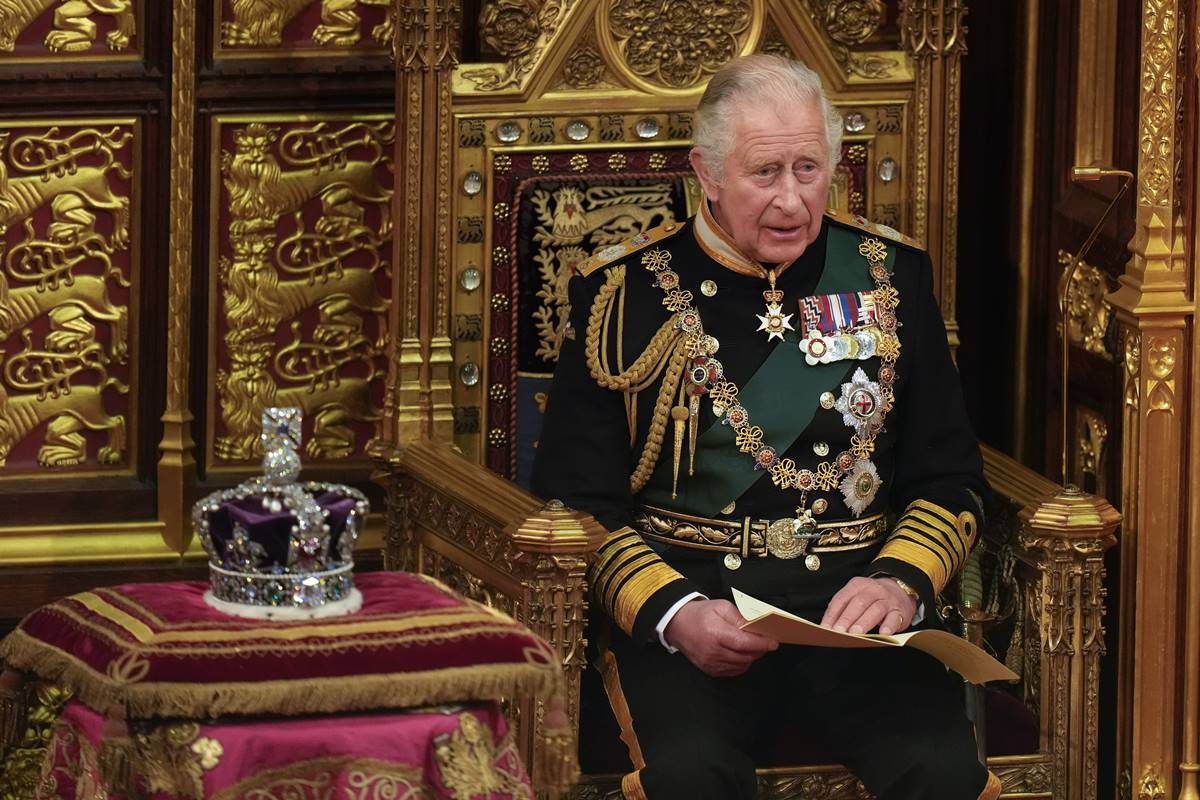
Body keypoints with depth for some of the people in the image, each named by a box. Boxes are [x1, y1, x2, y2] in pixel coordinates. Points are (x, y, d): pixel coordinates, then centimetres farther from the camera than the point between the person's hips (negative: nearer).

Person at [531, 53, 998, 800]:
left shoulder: (891, 275, 13)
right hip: (688, 600, -2)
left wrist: (901, 581, -8)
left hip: (856, 602, 2)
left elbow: (951, 478, 14)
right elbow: (578, 499, 4)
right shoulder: (624, 292, 6)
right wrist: (674, 613, -14)